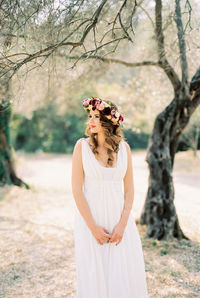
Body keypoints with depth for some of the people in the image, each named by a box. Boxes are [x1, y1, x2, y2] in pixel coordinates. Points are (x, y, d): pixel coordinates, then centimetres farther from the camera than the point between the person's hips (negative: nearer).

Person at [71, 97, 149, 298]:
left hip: (119, 218, 2)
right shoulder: (82, 146, -5)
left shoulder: (124, 147, 1)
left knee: (127, 272, 4)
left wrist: (122, 224, -7)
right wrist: (93, 227, -12)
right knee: (94, 275, 3)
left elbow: (129, 189, 3)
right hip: (90, 217, -2)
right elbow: (77, 190, -8)